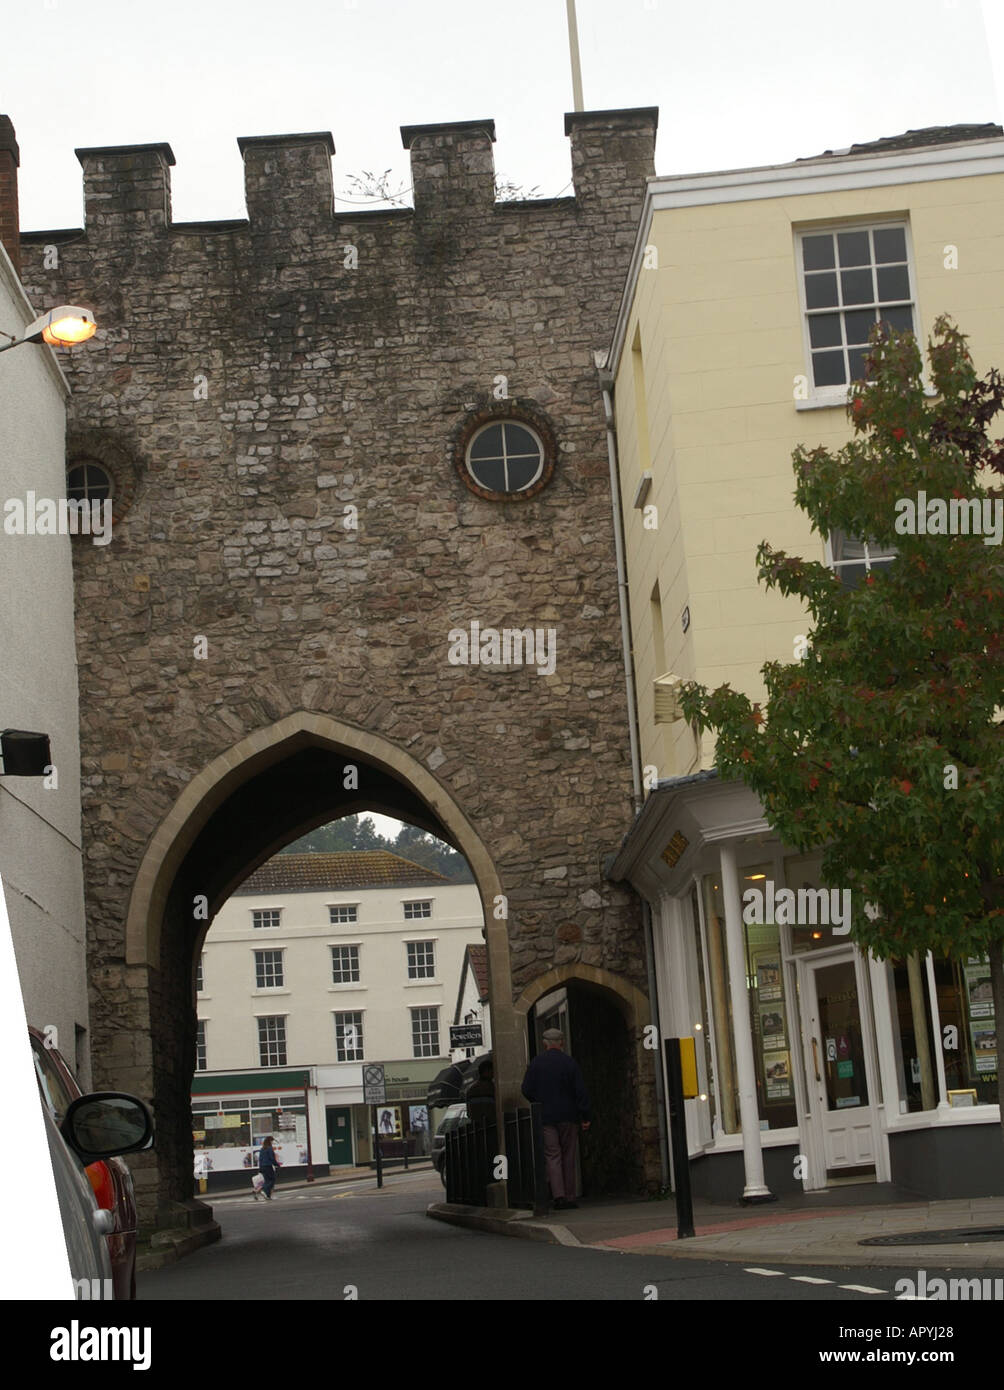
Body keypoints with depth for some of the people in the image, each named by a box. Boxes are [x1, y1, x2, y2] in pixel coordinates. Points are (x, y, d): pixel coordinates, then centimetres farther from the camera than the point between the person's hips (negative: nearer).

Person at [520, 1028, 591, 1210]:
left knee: (552, 1156, -1)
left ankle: (559, 1196, -15)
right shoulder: (570, 1062, -2)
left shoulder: (536, 1063, 0)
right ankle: (569, 1197, 10)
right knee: (568, 1157, 8)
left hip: (546, 1117, 0)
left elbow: (527, 1090, -1)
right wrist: (586, 1116, -2)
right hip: (568, 1117, 0)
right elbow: (581, 1091, -5)